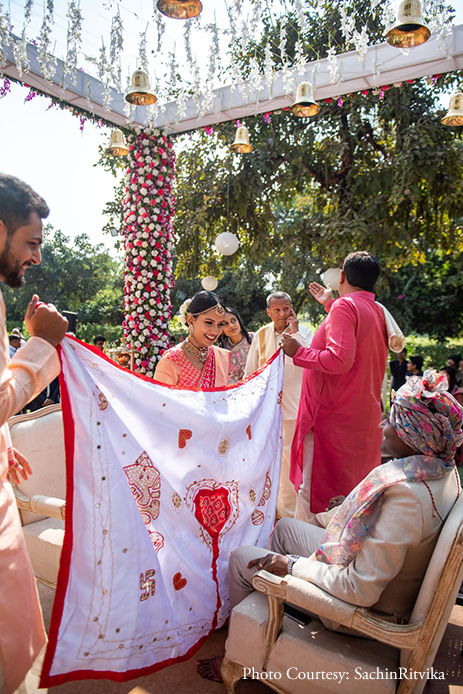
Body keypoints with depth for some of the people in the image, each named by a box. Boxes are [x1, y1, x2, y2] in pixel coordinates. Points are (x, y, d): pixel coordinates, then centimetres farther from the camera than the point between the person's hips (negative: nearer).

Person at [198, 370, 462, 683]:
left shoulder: (404, 495, -37)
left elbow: (360, 590, -33)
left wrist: (293, 565, -21)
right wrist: (330, 517, 14)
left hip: (366, 609, -9)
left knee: (240, 558, 3)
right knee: (285, 526, 23)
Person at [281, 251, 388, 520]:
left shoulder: (345, 306, -12)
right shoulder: (378, 311, 13)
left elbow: (340, 359, -23)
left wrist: (298, 352, -11)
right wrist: (330, 304, 37)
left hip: (332, 416, -9)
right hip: (367, 417, 9)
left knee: (314, 494, -3)